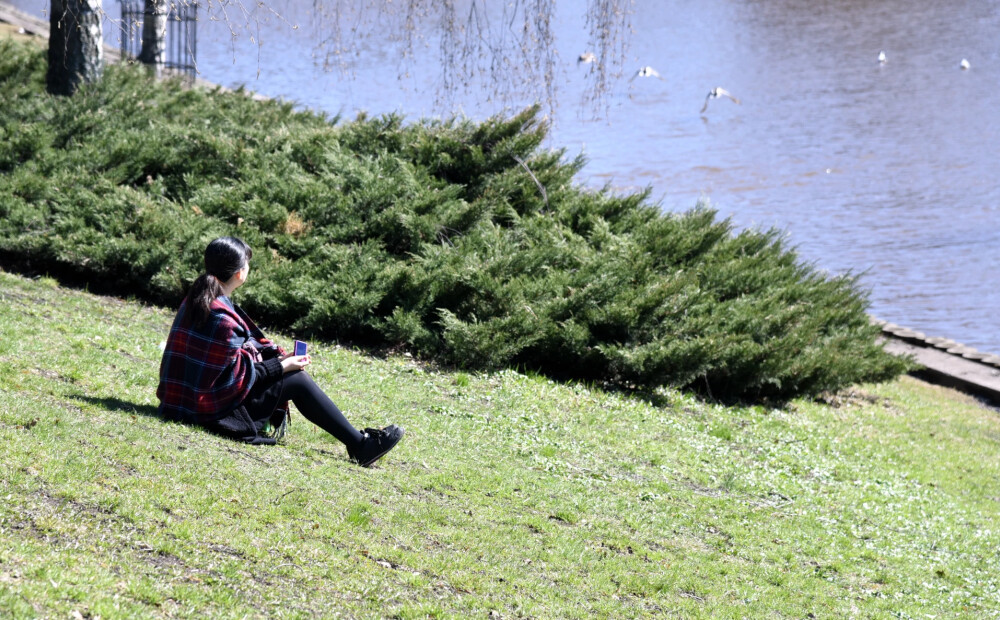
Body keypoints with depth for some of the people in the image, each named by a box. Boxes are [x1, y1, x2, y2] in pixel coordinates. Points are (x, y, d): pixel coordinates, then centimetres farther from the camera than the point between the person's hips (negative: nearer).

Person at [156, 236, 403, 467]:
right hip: (213, 410, -10)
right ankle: (359, 445, 6)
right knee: (298, 380, -1)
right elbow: (237, 375, -20)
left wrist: (277, 358, 12)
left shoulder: (195, 300, 5)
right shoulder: (222, 318, -25)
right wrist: (282, 366, -7)